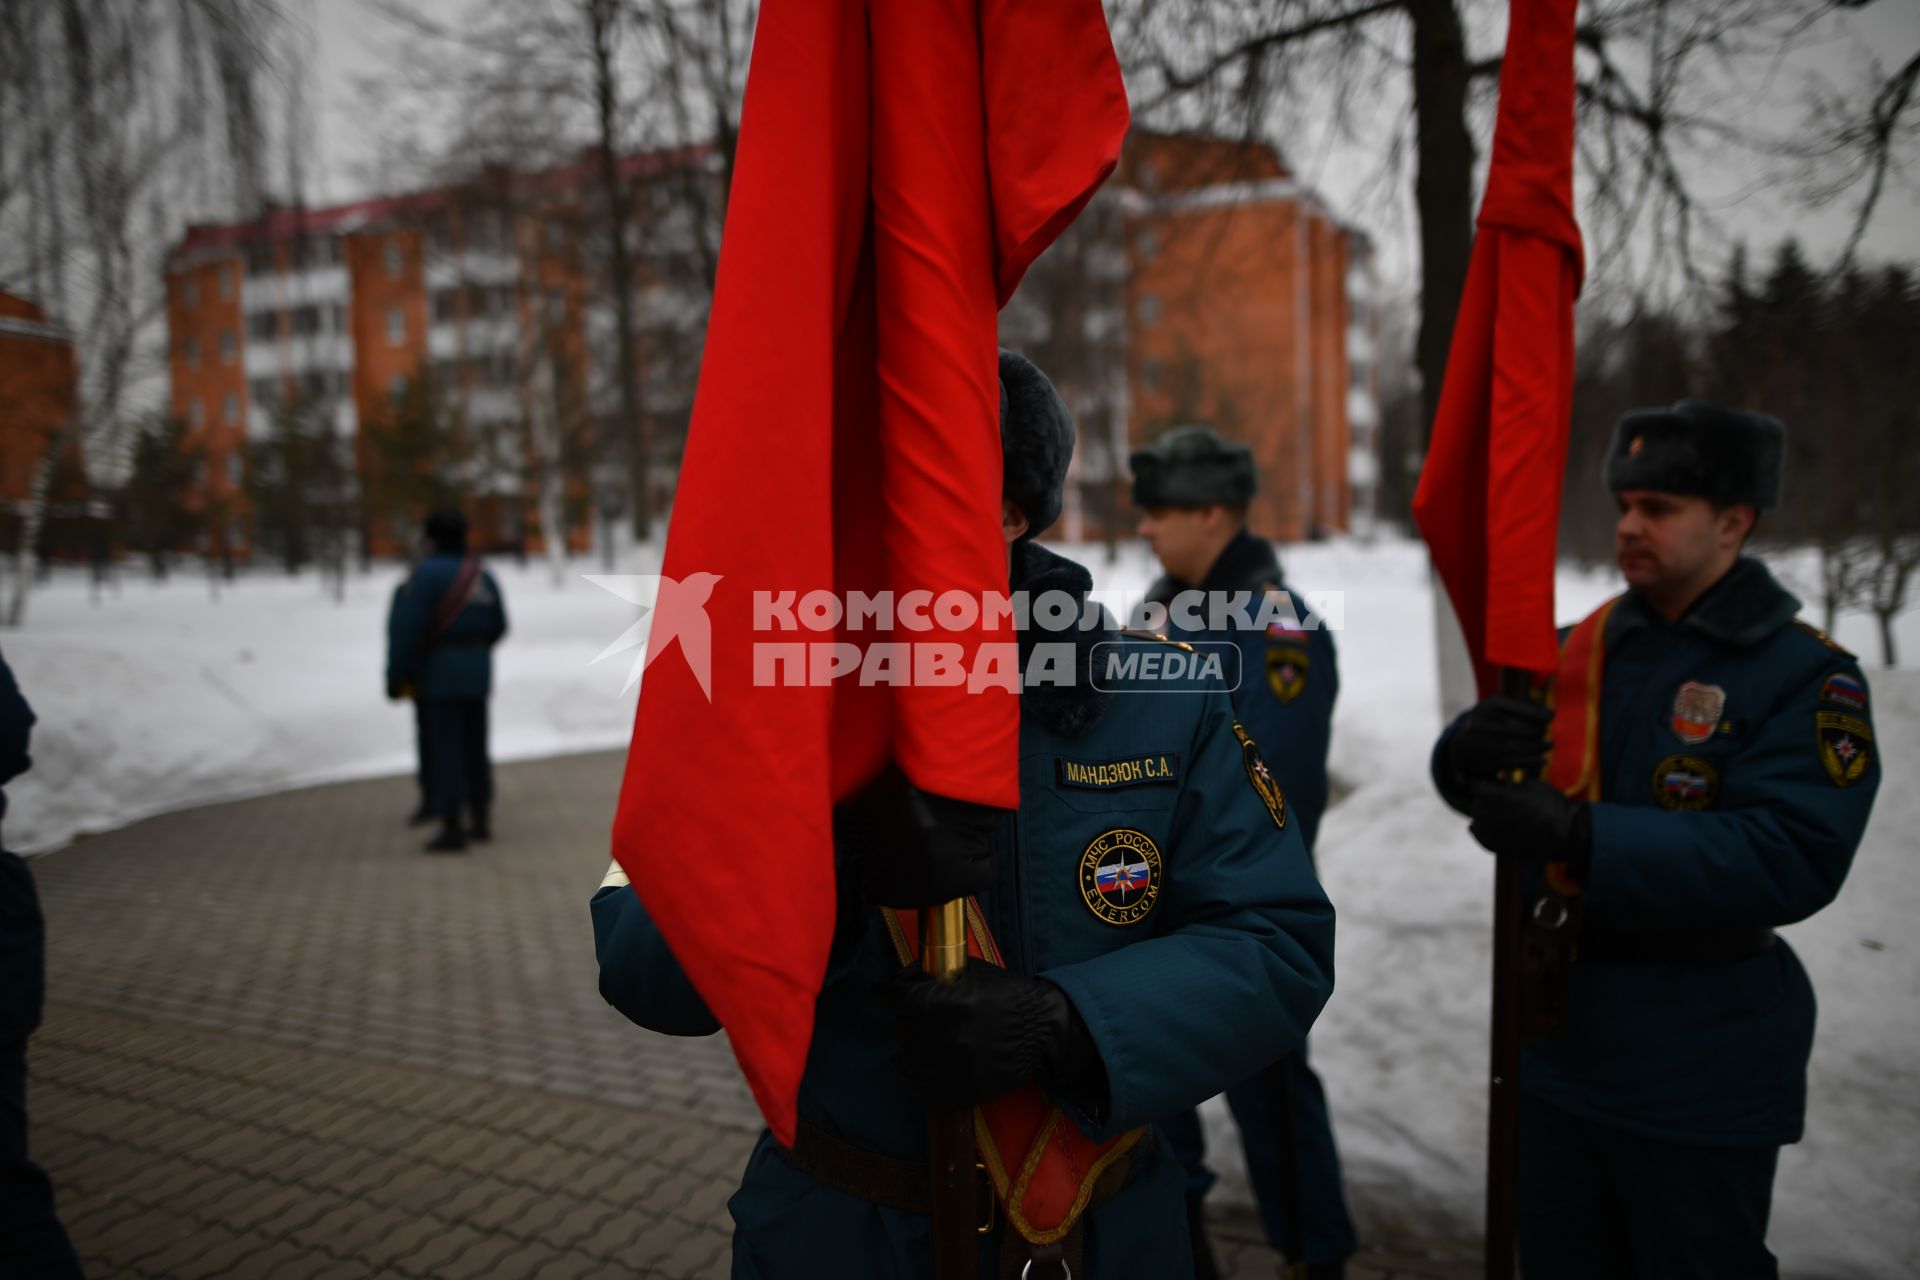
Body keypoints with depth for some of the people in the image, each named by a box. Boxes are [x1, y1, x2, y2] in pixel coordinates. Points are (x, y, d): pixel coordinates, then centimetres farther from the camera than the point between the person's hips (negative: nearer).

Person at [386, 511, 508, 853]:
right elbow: (497, 625, 14)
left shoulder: (428, 572, -12)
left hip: (442, 673, -7)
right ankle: (481, 821, 18)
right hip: (477, 671, 7)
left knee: (445, 750, -3)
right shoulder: (482, 575, 8)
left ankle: (452, 830, -2)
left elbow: (408, 625, -17)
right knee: (475, 747, 13)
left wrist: (395, 673, -9)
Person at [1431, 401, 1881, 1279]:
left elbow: (1791, 861, -26)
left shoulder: (1806, 676, -14)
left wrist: (1582, 838, -33)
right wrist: (1470, 748, -24)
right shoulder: (1580, 648, 3)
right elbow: (1472, 778, 1)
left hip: (1701, 1074, -5)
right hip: (1560, 1038, 6)